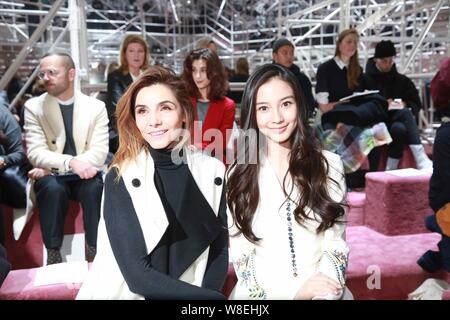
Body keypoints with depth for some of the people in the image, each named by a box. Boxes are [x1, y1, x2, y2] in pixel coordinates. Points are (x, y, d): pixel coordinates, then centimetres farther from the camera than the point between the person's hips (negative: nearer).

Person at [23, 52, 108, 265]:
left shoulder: (96, 107, -1)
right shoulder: (33, 106, 0)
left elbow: (99, 153, -11)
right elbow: (36, 153, -11)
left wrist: (49, 167, -19)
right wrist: (70, 162, -32)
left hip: (84, 176, 0)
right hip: (51, 177, 0)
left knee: (95, 187, -32)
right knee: (52, 188, -33)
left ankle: (94, 251, -15)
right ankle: (53, 254, -17)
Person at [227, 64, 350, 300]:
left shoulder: (329, 165, 2)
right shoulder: (239, 174, 1)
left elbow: (336, 242, 3)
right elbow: (239, 255, 0)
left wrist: (324, 292, -13)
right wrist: (293, 289, -12)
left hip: (322, 291, 0)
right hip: (262, 292, 0)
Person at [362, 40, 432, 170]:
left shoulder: (402, 80, 15)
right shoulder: (366, 80, 5)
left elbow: (417, 104, 13)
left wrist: (405, 105, -9)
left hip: (397, 122, 3)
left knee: (399, 128, -35)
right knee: (405, 113, -32)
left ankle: (391, 167, -34)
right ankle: (421, 160, -40)